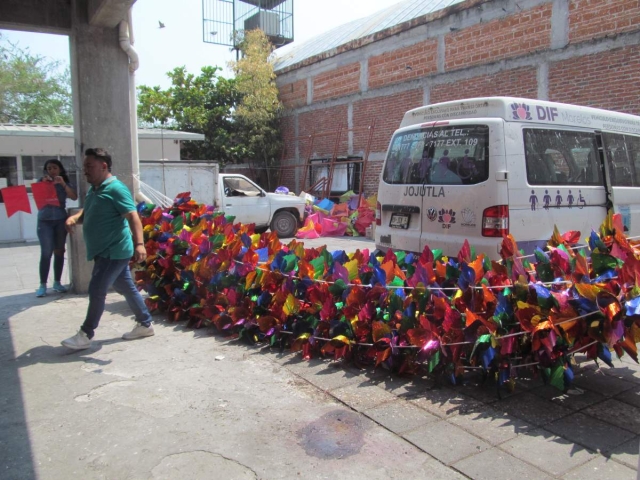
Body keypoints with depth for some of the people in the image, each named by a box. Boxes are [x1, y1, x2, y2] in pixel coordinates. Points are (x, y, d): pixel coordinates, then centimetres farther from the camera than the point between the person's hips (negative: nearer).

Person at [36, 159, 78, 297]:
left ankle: (57, 282, 14)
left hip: (61, 220, 2)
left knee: (59, 252, 5)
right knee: (46, 253, -8)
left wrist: (63, 184, -19)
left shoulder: (66, 183, 7)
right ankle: (42, 285, -4)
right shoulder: (41, 182, 6)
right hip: (44, 221, -1)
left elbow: (74, 197, -9)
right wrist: (44, 184, -16)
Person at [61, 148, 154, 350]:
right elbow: (87, 213, 26)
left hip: (114, 251, -10)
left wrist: (139, 244, -37)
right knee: (126, 287, 14)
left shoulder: (116, 189, -16)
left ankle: (85, 335, 7)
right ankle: (145, 324, 25)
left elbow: (133, 216, -25)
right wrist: (74, 218, 2)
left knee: (96, 290, -5)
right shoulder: (93, 190, 14)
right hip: (105, 251, 10)